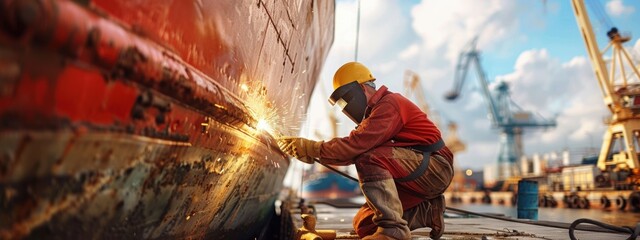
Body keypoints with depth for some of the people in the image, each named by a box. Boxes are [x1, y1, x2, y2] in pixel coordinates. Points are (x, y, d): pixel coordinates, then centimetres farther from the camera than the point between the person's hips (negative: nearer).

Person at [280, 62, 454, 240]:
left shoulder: (389, 103, -14)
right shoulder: (375, 112, 17)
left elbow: (356, 144, -25)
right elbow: (353, 154, 9)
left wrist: (313, 147, -18)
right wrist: (311, 154, 0)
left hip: (435, 167, -9)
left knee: (369, 158, -30)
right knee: (363, 224, 2)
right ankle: (428, 212, 9)